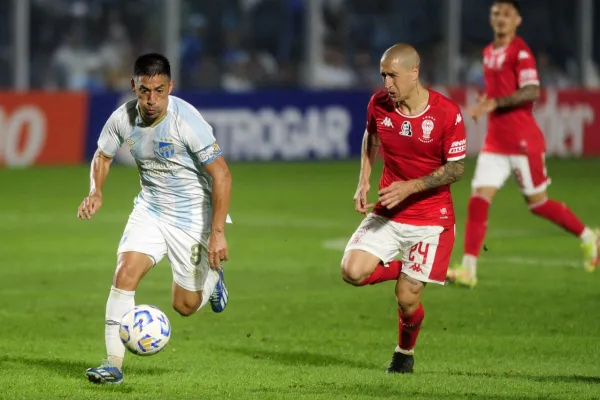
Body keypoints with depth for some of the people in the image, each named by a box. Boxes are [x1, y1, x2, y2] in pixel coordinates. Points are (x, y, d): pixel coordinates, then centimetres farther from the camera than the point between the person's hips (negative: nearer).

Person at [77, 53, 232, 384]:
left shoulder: (186, 121, -26)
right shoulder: (122, 118, -12)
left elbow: (221, 175, -22)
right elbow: (103, 155, 9)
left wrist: (217, 232, -26)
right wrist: (95, 191, -11)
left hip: (193, 215, -3)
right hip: (150, 209, 4)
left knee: (186, 306, 4)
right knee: (125, 273, -18)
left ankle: (212, 277, 40)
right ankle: (114, 365, -14)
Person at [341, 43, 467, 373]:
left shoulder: (447, 113, -17)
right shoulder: (379, 104, -6)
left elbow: (456, 168, -11)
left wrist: (411, 187, -22)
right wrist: (363, 182, 2)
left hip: (431, 218, -4)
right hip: (387, 213, 4)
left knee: (406, 298, -4)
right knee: (353, 271, -18)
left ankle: (405, 353, 28)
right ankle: (404, 270, 14)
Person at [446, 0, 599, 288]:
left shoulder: (520, 52, -11)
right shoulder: (489, 52, 13)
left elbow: (531, 92, -21)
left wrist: (495, 103, -27)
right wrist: (484, 105, 9)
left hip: (523, 142, -7)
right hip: (495, 142, 7)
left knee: (537, 203, 2)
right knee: (478, 199, -6)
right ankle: (468, 269, -9)